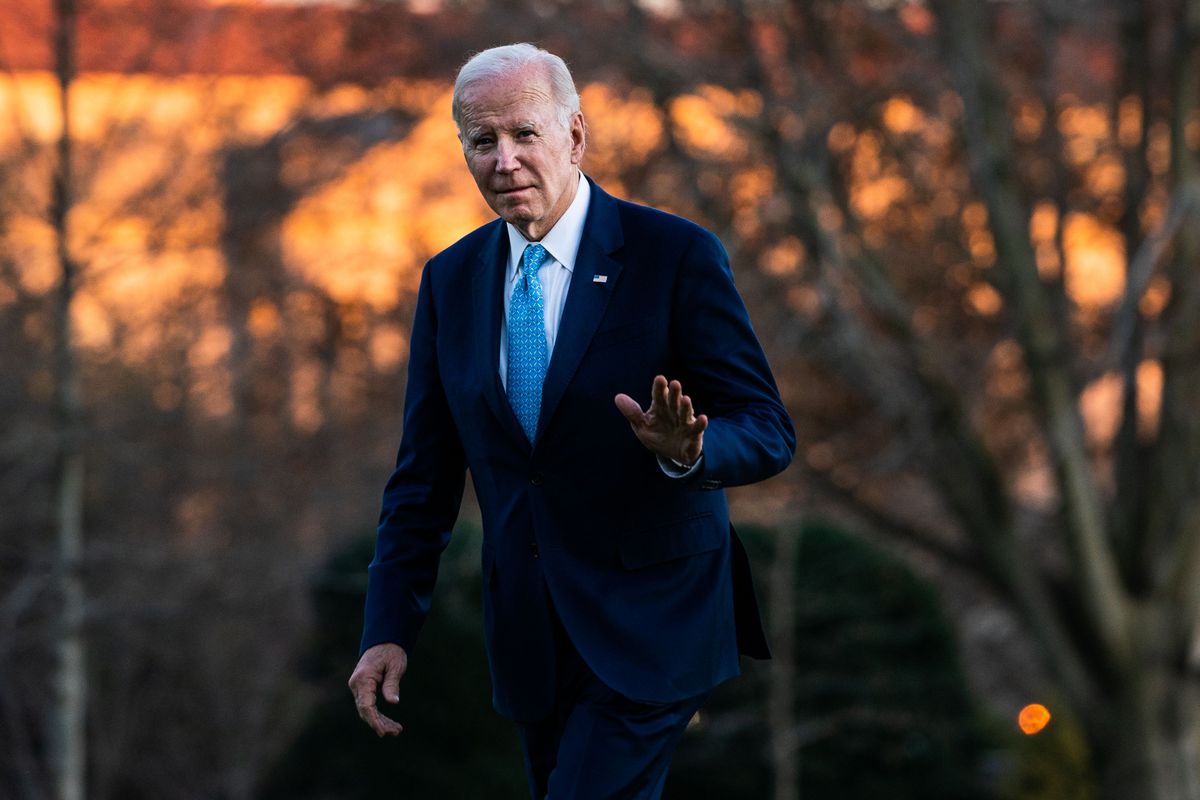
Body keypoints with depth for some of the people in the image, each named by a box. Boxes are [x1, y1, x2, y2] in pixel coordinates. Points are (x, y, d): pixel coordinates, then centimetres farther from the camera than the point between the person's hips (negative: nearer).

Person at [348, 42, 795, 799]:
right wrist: (390, 628, 1)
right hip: (530, 637, 5)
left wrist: (686, 452, -30)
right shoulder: (451, 280, 7)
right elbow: (426, 473, 9)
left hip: (650, 623, -5)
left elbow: (767, 431, -8)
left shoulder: (676, 255, -8)